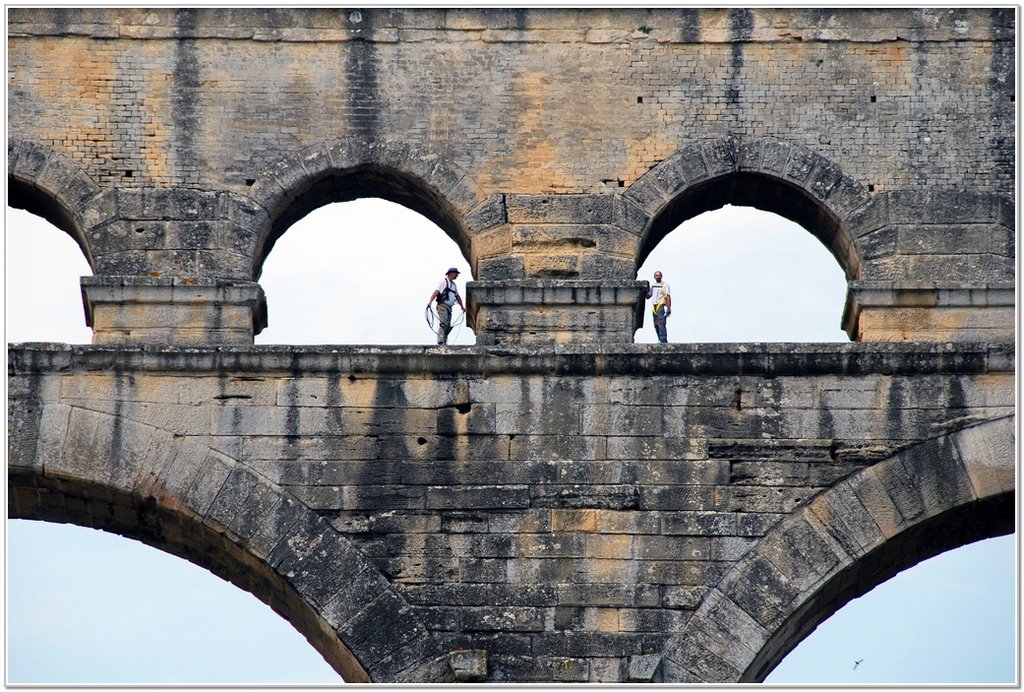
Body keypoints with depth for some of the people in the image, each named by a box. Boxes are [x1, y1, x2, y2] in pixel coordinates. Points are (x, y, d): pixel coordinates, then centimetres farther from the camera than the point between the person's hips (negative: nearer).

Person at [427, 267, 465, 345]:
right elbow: (436, 292, -17)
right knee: (442, 324, -17)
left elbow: (457, 296, 31)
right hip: (442, 306, -9)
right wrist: (430, 302, -29)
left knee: (447, 326, 5)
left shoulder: (453, 284, 21)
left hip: (449, 308, 9)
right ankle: (440, 342, -23)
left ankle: (444, 343, 7)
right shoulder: (444, 282, -5)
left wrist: (462, 306, 29)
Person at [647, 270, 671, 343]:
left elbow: (668, 297, -6)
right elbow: (648, 296, 22)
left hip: (662, 306, -7)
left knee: (661, 324, -18)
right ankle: (660, 340, 12)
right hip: (654, 307, 7)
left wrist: (669, 308, -15)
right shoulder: (652, 286, 19)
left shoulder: (665, 285, 0)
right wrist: (647, 289, 5)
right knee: (656, 325, 6)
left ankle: (663, 341, -25)